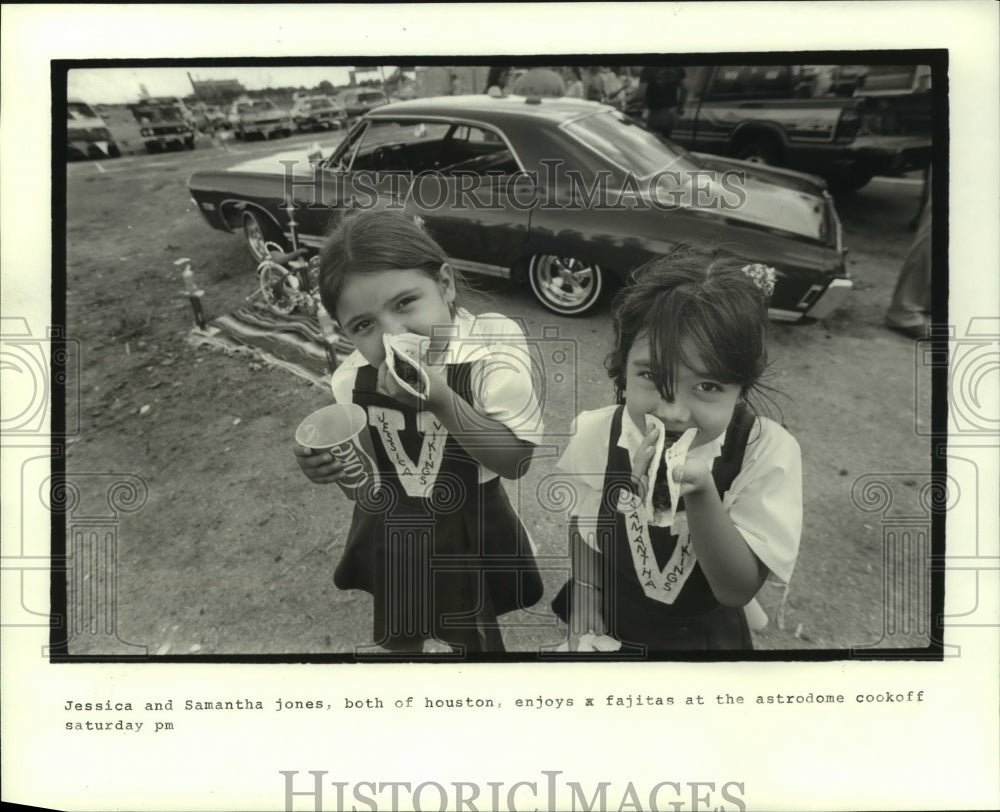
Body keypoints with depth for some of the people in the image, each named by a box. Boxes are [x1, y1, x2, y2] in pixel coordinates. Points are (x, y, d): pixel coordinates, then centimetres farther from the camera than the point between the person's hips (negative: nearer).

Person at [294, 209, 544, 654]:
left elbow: (518, 460, -28)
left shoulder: (493, 347, -26)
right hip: (388, 533, 3)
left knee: (475, 641, 23)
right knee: (398, 638, 29)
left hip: (466, 535, -3)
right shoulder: (353, 377, -14)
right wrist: (323, 464, -18)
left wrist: (441, 401, -41)